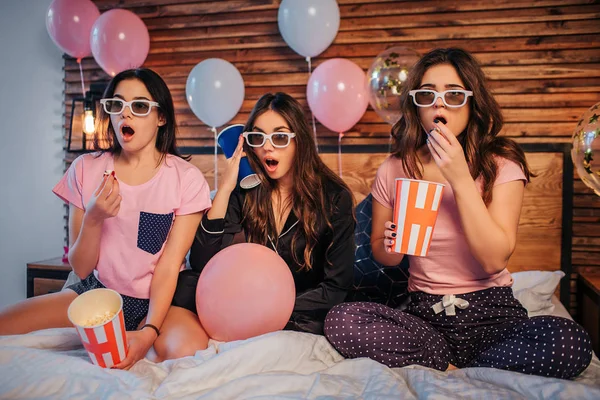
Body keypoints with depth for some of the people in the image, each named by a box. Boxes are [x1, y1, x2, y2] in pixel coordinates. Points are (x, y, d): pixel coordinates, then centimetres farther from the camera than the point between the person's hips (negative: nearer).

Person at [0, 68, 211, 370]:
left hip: (157, 298, -1)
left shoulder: (186, 179, -10)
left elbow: (169, 267, -13)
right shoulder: (86, 169, -2)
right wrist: (93, 219, -21)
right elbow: (81, 268, -2)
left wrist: (149, 331, -29)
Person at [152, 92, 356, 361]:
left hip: (300, 316, 0)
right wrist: (225, 188, -16)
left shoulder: (334, 198, -7)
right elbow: (200, 264, -9)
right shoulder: (245, 191, -1)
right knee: (179, 346, -27)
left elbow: (336, 287, -6)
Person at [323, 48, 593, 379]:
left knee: (571, 343, -29)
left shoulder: (501, 165, -4)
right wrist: (392, 246, -14)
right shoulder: (394, 170, 0)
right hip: (424, 312, 1)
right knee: (340, 321, -25)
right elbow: (381, 254, 11)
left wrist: (460, 178, -21)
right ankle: (455, 366, -9)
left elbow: (494, 260, -16)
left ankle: (442, 368, -10)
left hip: (491, 311, 0)